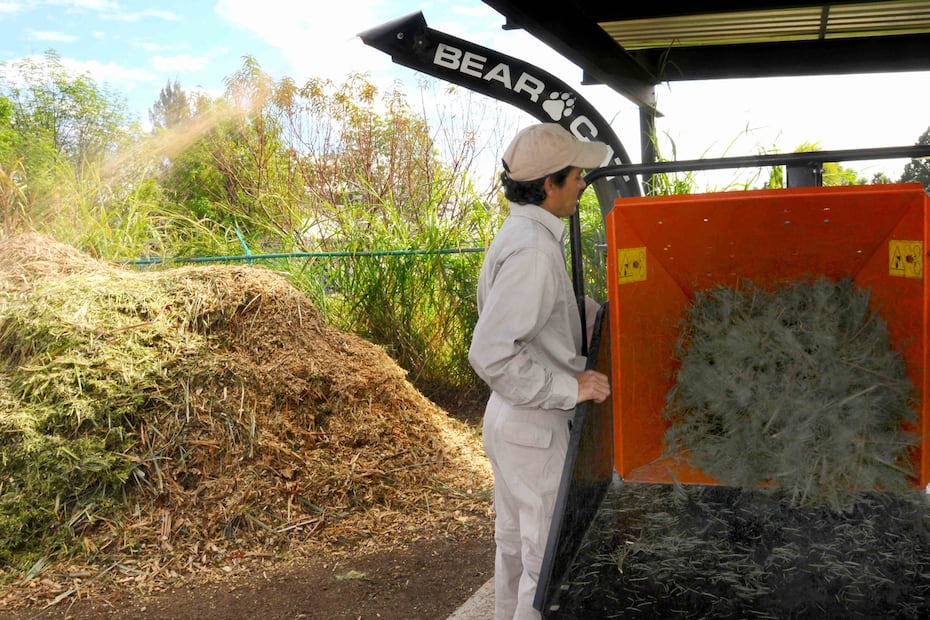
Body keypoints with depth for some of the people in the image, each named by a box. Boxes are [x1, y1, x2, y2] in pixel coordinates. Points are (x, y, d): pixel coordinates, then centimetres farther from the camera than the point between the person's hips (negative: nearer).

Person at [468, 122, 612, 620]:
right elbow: (489, 354, -29)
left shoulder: (520, 233, 7)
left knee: (515, 542, 23)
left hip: (513, 415, 10)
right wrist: (570, 388, -23)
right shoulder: (533, 250, -24)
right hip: (536, 427, -10)